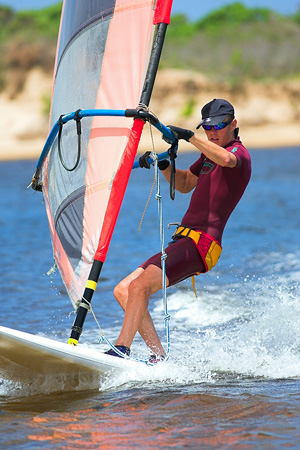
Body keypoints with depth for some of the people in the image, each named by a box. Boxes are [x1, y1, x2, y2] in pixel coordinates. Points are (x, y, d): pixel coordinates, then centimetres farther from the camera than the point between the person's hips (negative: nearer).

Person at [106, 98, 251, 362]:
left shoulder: (239, 152, -7)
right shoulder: (210, 153, 23)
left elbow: (226, 159, -33)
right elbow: (185, 184, 35)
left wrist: (188, 136, -32)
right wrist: (163, 165, 17)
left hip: (201, 244, -10)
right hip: (183, 241, 10)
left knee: (139, 286, -25)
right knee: (123, 291, 5)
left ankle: (121, 351, -26)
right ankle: (159, 356, 0)